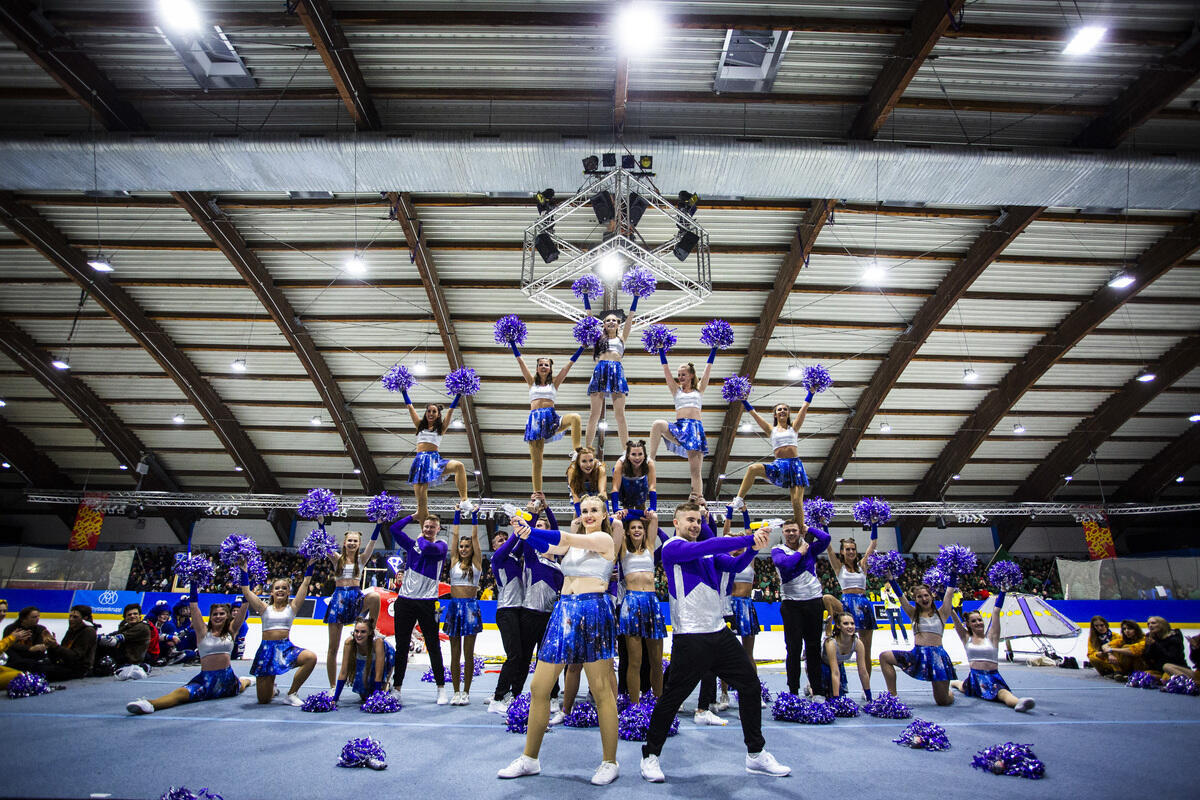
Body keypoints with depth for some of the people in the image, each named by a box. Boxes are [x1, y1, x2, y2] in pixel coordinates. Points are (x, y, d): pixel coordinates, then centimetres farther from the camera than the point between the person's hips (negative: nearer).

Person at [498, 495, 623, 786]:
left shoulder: (605, 539, -2)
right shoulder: (576, 540, 17)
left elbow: (566, 539, -16)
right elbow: (550, 548, -3)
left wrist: (530, 531, -24)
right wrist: (525, 533, -21)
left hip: (593, 611, -6)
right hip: (563, 610, 7)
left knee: (602, 691, 1)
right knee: (538, 688, 6)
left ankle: (610, 762, 16)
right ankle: (529, 759, 21)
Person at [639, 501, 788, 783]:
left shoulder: (710, 552, 15)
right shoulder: (673, 547, -8)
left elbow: (735, 565, 2)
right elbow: (706, 547, -23)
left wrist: (753, 549, -19)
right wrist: (749, 539, -25)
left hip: (720, 633, 8)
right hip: (690, 638, -7)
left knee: (750, 684, 10)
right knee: (673, 697, 0)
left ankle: (756, 754, 26)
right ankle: (650, 755, 19)